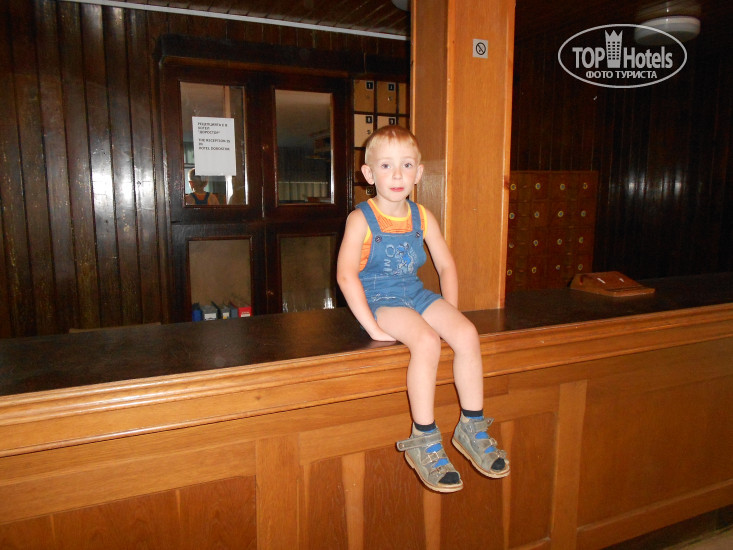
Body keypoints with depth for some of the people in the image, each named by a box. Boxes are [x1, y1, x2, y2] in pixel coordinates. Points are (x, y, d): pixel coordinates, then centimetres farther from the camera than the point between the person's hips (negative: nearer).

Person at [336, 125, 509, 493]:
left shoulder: (422, 217, 8)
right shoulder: (361, 219, -7)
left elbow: (446, 266, 14)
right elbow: (346, 275, -18)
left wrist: (450, 312, 2)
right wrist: (372, 327, -23)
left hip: (415, 293, 5)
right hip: (379, 299, -5)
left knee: (467, 334, -19)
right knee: (426, 342, -31)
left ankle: (472, 427, -1)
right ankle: (424, 441, -17)